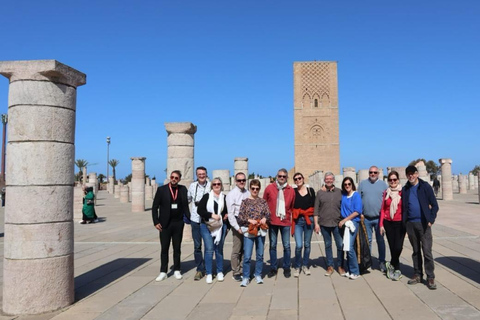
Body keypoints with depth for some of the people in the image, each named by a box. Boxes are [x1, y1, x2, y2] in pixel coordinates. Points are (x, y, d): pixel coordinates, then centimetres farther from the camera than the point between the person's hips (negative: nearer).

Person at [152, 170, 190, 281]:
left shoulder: (183, 189, 4)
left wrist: (190, 219, 2)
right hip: (165, 224, -2)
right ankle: (163, 272, 13)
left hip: (178, 223, 2)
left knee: (177, 248, 10)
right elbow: (155, 207, -1)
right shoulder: (161, 189, -3)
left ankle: (176, 270, 22)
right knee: (164, 249, 5)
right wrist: (156, 222, -6)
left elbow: (185, 206, 9)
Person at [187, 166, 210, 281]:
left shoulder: (211, 186, -4)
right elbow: (187, 200, 19)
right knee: (197, 246, 5)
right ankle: (200, 269, 14)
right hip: (195, 220, 2)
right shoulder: (192, 186, 6)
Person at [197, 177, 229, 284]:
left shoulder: (225, 198, 6)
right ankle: (209, 274, 5)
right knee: (209, 249, -4)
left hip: (220, 227, 2)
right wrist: (212, 215, -15)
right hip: (206, 226, -1)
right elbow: (200, 210, -5)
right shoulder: (206, 196, 2)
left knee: (219, 249, 8)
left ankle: (220, 272, 20)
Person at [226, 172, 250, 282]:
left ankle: (242, 270, 22)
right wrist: (237, 227, -11)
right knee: (237, 250, 0)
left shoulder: (248, 193, 6)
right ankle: (235, 273, 13)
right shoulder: (231, 194, -5)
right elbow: (231, 214, -7)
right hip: (238, 223, -4)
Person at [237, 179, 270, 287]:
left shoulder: (263, 201, 7)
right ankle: (245, 277, 8)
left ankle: (258, 275, 26)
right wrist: (249, 220, -16)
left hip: (261, 231, 3)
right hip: (248, 231, -2)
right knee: (247, 256, -5)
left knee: (260, 255, 11)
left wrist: (264, 218, -15)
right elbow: (240, 217, -3)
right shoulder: (245, 201, 0)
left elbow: (268, 214, 5)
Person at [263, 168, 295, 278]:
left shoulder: (291, 190, 3)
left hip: (285, 221, 0)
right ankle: (273, 268, 19)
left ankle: (286, 268, 18)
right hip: (272, 221, 0)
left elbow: (292, 206, 11)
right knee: (272, 245, 8)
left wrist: (288, 215, 6)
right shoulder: (269, 188, -1)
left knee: (286, 246, 3)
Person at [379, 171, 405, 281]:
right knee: (392, 247, 7)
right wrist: (381, 224, 5)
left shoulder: (403, 192, -3)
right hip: (388, 223, 3)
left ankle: (391, 265, 14)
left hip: (400, 223, -3)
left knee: (398, 247, -12)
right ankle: (397, 270, 23)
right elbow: (383, 209, 9)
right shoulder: (386, 193, 7)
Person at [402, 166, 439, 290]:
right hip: (410, 223, 4)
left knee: (427, 251, -3)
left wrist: (431, 220, -9)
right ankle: (418, 275, 20)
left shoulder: (425, 186, -3)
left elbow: (434, 205, -2)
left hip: (423, 223, -4)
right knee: (415, 251, 12)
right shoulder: (405, 189, 9)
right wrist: (404, 221, 3)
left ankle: (430, 277, 3)